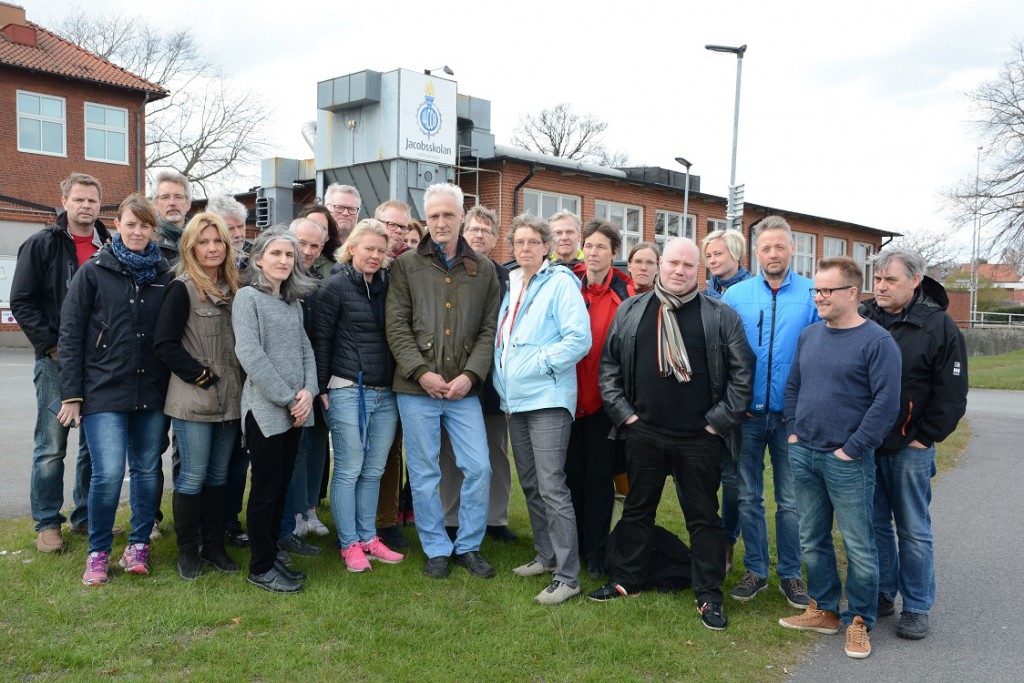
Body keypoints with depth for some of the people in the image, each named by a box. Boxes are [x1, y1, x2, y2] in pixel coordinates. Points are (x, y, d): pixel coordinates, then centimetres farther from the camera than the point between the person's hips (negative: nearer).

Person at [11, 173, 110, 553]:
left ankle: (87, 517, 23)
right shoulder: (42, 244, 0)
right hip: (56, 362, -3)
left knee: (97, 444, 10)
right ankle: (47, 524, 14)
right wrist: (51, 346, -10)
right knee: (51, 446, 2)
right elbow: (21, 301, -3)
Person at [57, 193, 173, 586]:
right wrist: (72, 394, -5)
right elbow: (70, 335, -1)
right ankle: (98, 552, 12)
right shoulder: (94, 272, 0)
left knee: (147, 471, 8)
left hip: (153, 392, 3)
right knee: (108, 473, -9)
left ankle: (139, 545, 25)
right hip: (104, 392, -3)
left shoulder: (164, 275, 7)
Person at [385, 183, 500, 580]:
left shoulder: (483, 271, 8)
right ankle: (436, 550, 22)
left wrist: (470, 375, -8)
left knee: (479, 468, 0)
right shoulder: (407, 266, 3)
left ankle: (469, 546, 19)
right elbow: (397, 327, -2)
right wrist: (421, 372, -12)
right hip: (416, 388, -1)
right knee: (424, 473, 6)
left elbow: (489, 330, 5)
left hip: (464, 388, 2)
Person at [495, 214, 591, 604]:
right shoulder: (511, 286, 16)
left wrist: (539, 364, -16)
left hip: (547, 399, -8)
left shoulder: (560, 283, -6)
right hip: (515, 400, 8)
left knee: (551, 487, -11)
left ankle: (567, 576, -5)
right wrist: (502, 382, 12)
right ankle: (546, 557, 28)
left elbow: (579, 338, -15)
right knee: (530, 484, 14)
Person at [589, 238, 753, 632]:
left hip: (700, 438, -2)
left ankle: (709, 596, 19)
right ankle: (625, 581, 30)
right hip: (644, 433, 2)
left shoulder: (720, 316, -2)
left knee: (704, 516, 7)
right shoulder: (630, 311, 5)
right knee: (637, 509, 15)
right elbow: (609, 365, 9)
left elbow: (742, 372, -1)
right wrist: (623, 412, 2)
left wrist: (720, 420, -5)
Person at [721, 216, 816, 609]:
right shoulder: (736, 295, 3)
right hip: (747, 415, 1)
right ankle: (756, 570, 24)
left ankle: (790, 573, 23)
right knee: (748, 498, 10)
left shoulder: (813, 295, -1)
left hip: (792, 415, -1)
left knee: (790, 502, 8)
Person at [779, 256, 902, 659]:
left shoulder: (876, 341, -10)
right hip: (803, 455, 6)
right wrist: (793, 431, 8)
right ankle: (824, 610, 29)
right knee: (812, 540, 15)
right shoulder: (809, 336, 9)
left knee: (858, 547, 4)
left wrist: (852, 449, -15)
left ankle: (859, 622, 19)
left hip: (847, 461, -6)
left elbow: (886, 403, -14)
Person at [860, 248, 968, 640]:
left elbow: (952, 392, -6)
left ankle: (917, 607, 18)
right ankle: (882, 594, 28)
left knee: (913, 530, 6)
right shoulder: (862, 320, 4)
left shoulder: (938, 326, -7)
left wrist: (925, 436, -8)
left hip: (909, 448, -4)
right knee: (875, 523, 13)